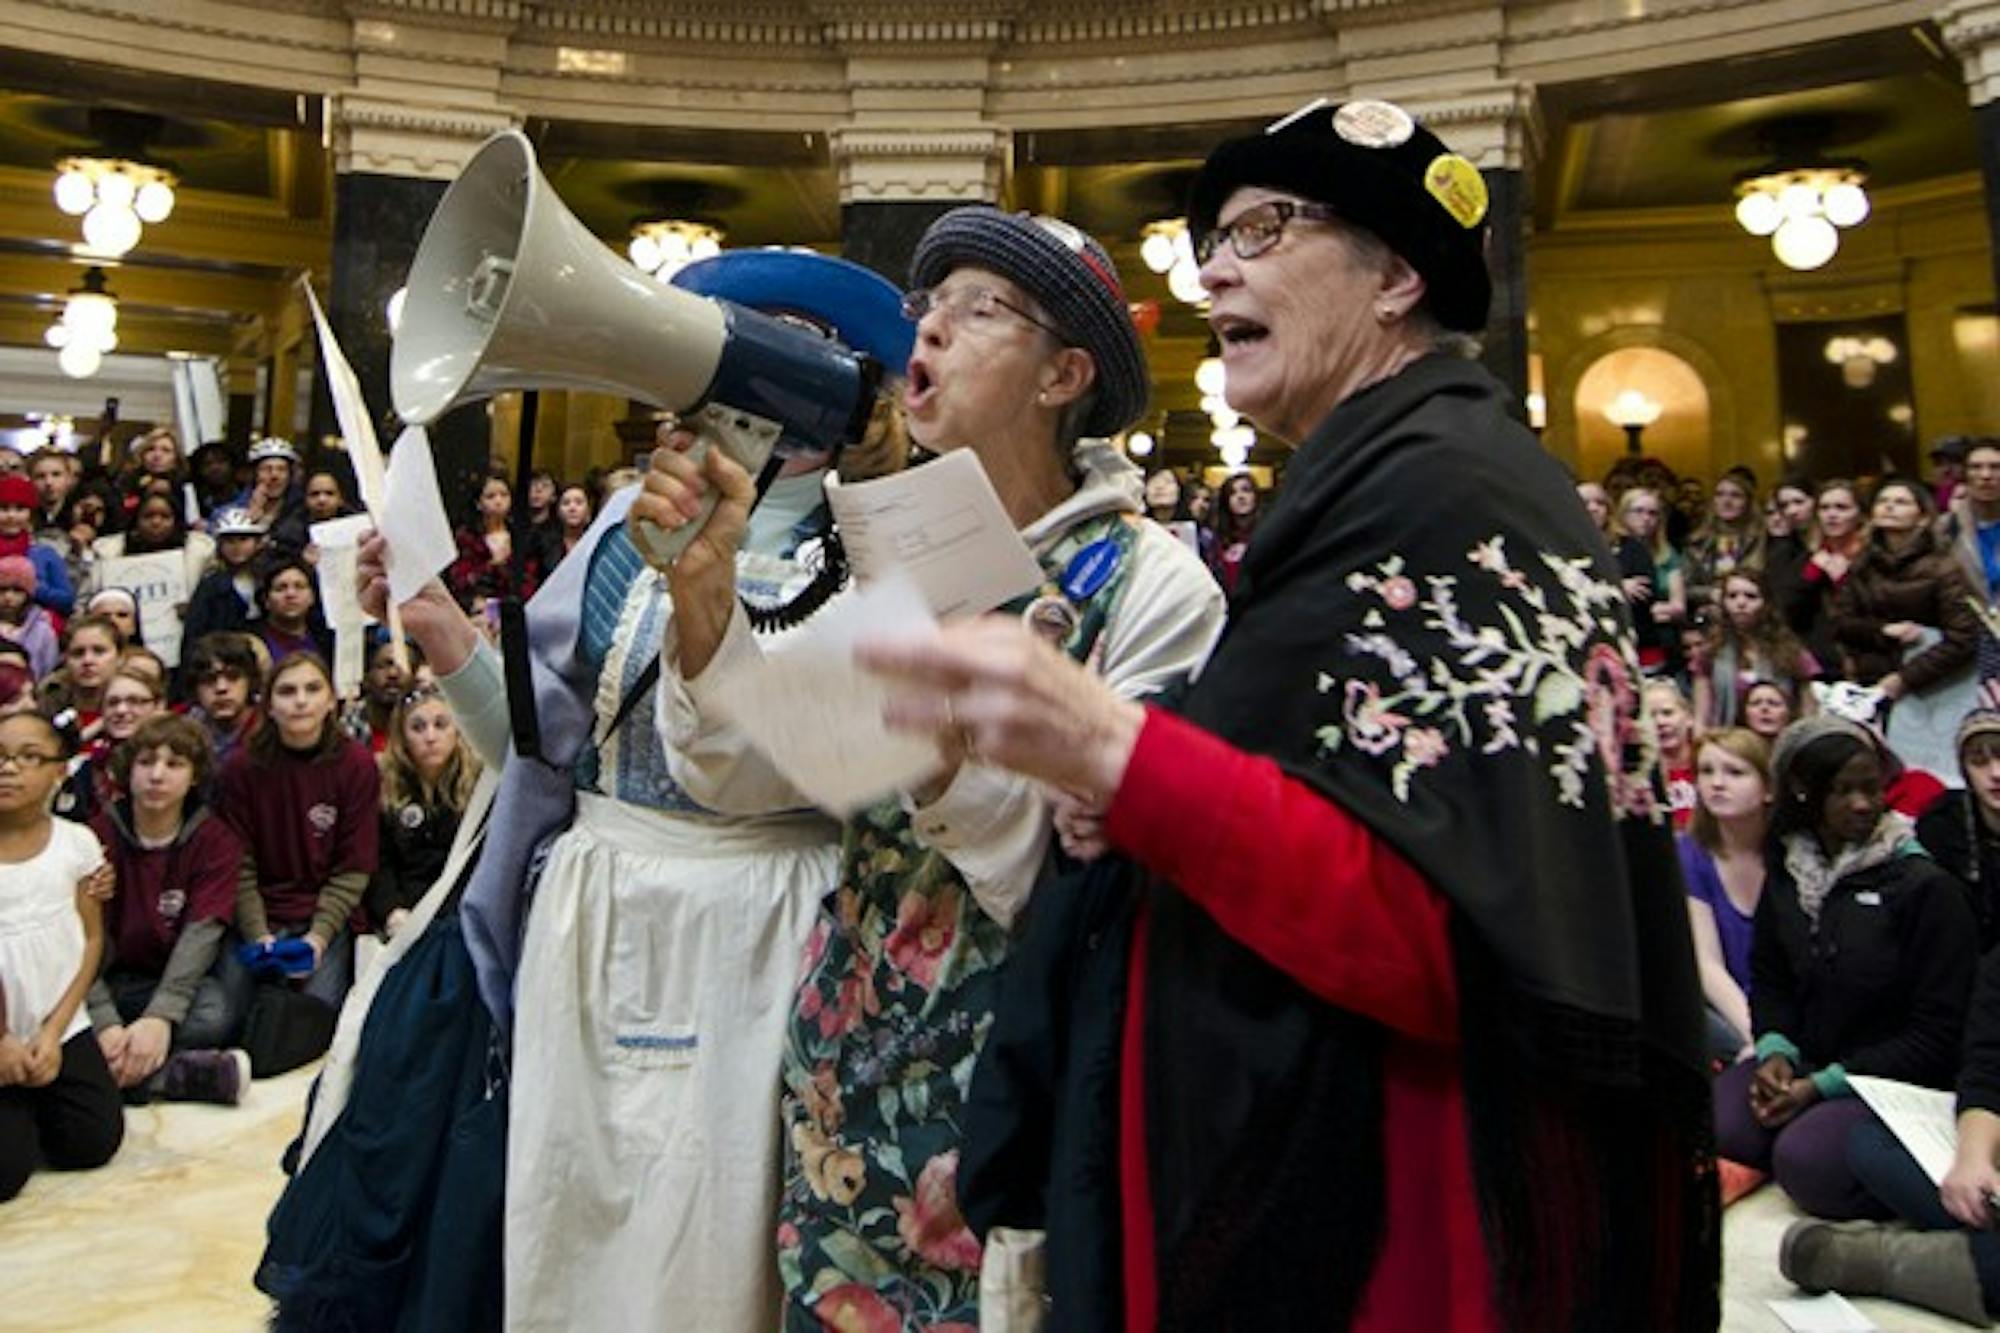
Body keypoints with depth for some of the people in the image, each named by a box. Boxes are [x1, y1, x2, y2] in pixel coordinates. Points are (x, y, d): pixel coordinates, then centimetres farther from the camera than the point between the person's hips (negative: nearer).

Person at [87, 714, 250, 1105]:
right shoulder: (99, 834, -5)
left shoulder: (216, 841, -5)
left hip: (180, 979, -1)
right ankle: (183, 1073, -28)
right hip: (113, 980, 1)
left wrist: (161, 1016, -32)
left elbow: (201, 932, -16)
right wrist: (106, 1025, -29)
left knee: (215, 1016, -33)